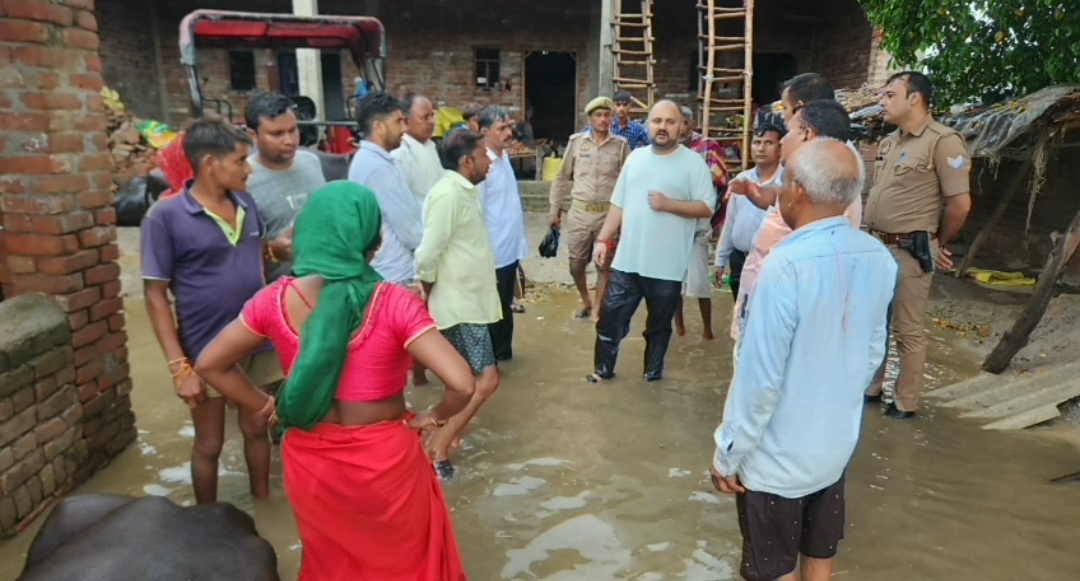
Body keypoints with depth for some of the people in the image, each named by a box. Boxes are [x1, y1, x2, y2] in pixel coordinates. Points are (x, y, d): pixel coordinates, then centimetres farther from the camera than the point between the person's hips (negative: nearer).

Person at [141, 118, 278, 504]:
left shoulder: (247, 204, 0)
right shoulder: (165, 217, -13)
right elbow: (155, 296, -12)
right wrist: (179, 366, -15)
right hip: (206, 353, -4)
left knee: (257, 428, 20)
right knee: (209, 444, 14)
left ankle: (264, 504, 40)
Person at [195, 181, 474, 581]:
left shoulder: (276, 300, -10)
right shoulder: (393, 303, -22)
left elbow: (210, 365, 1)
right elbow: (461, 384, -28)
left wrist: (268, 408, 6)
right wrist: (433, 418, -9)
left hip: (310, 460, 4)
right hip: (383, 459, -3)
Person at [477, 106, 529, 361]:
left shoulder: (505, 157, 8)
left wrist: (519, 243, 16)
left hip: (510, 250, 8)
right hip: (493, 254, -8)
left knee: (505, 307, 20)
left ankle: (503, 351, 35)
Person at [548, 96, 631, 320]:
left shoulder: (621, 145, -1)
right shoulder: (576, 141, 1)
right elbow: (562, 177, 8)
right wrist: (555, 208, 8)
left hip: (609, 213, -1)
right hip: (579, 212, 1)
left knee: (604, 266, 3)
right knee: (576, 264, 10)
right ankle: (586, 301, 35)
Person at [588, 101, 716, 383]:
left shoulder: (693, 162, -5)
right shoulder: (635, 158, 9)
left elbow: (707, 208, -9)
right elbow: (618, 204, 12)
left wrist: (668, 204, -19)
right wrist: (603, 239, 7)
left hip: (667, 265, -3)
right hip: (626, 260, 4)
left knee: (659, 325, 13)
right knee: (610, 318, 9)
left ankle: (653, 373, 31)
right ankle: (603, 369, 26)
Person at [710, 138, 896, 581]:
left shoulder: (787, 265, -28)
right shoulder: (879, 258, -6)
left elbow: (760, 377, -24)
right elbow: (874, 352, 5)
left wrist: (728, 453, -12)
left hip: (778, 455, -6)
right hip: (838, 443, 6)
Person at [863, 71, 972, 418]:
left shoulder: (943, 141, -13)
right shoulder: (889, 142, 12)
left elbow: (960, 203, -14)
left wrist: (937, 244, -1)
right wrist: (871, 238, 9)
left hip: (910, 252, -8)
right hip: (876, 246, 8)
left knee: (908, 331, 3)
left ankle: (906, 403, 17)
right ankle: (870, 388, 32)